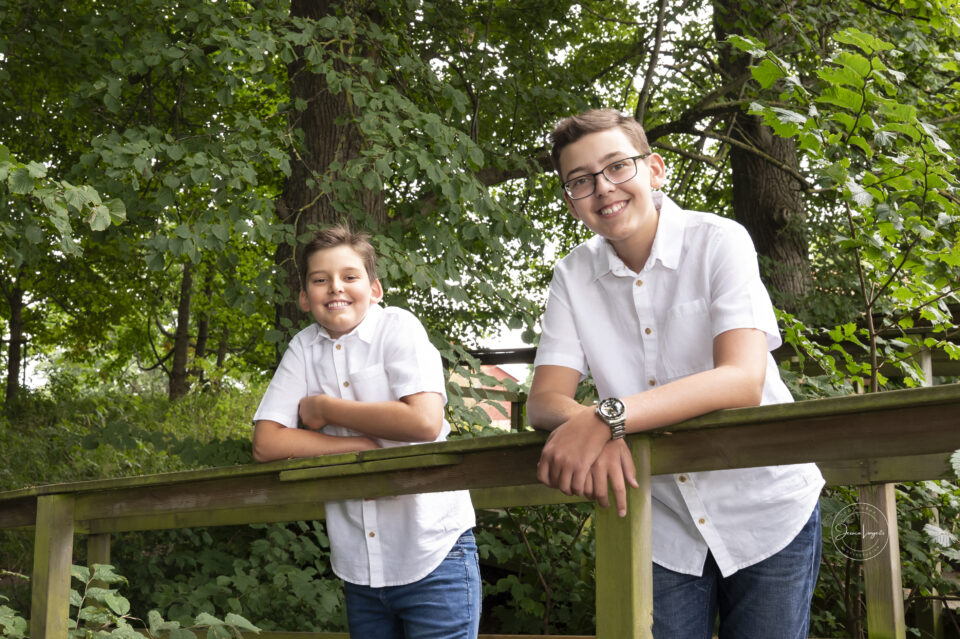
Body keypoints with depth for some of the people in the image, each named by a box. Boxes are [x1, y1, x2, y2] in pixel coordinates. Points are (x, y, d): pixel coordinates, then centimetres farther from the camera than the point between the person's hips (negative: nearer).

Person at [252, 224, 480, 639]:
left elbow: (424, 420, -21)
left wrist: (324, 407, -11)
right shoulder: (303, 348, 4)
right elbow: (266, 444, -3)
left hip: (431, 554, -4)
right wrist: (362, 446, -14)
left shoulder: (398, 327, -7)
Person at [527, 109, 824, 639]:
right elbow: (545, 400, -9)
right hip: (662, 526, 2)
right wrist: (594, 434, -34)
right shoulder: (573, 277, -2)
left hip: (766, 513, -2)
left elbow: (743, 380, -27)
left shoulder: (718, 242, -14)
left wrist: (609, 415, -40)